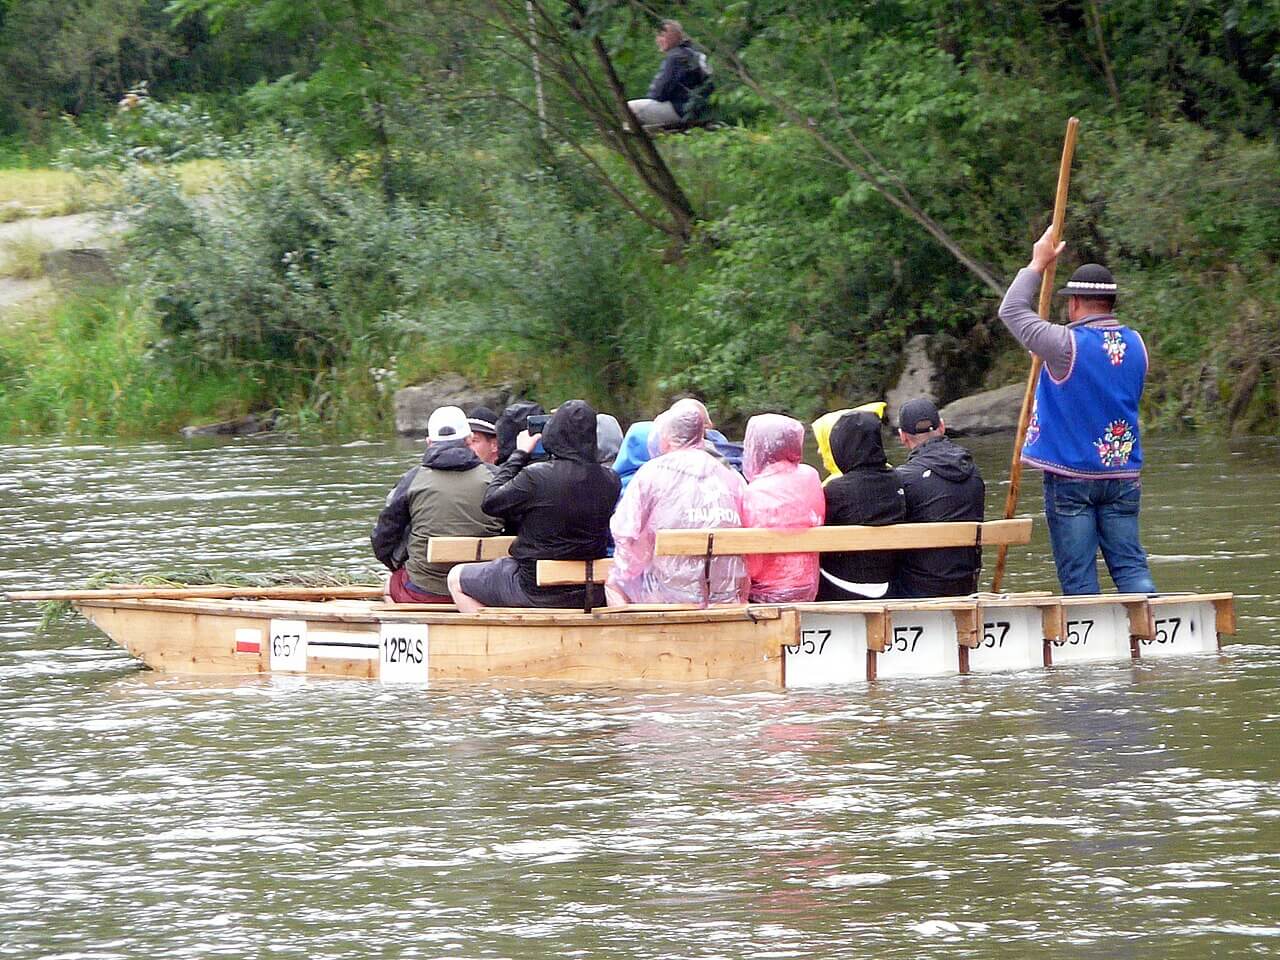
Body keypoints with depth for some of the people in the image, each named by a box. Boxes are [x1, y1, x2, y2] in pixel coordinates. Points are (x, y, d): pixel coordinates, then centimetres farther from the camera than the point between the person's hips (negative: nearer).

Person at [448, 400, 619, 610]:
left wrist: (520, 454, 1)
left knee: (456, 578, 15)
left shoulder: (535, 477, -23)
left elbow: (490, 503, -7)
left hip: (538, 592, -6)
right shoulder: (609, 481, -9)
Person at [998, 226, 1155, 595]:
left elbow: (1011, 310, -5)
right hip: (1124, 476, 5)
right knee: (1131, 567, 4)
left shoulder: (1066, 345, -14)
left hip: (1070, 476, -5)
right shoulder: (1135, 343, 5)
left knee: (1078, 576, 0)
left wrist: (1038, 264, 6)